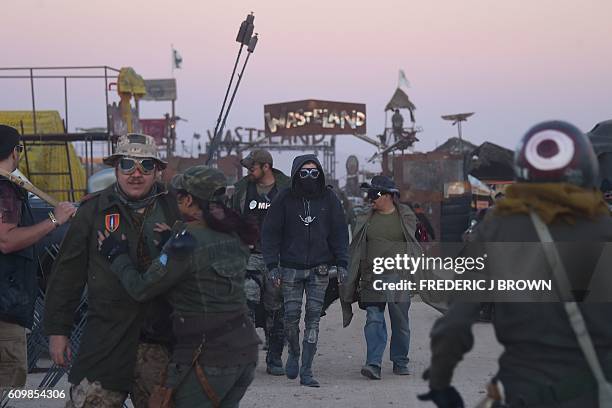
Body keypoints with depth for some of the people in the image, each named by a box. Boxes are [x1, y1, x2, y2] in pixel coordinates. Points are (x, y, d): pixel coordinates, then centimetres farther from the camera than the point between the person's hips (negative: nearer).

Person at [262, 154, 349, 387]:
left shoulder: (328, 198, 4)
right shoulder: (284, 199, 0)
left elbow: (339, 232, 8)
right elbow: (270, 233, 1)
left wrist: (341, 263, -1)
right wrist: (272, 265, -6)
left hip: (319, 269, 1)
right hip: (291, 268, -1)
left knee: (313, 318, -2)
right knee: (291, 317, -1)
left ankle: (306, 371, 1)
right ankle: (293, 353, 28)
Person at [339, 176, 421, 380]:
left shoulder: (406, 216, 4)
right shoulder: (366, 220, 9)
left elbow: (412, 247, 10)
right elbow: (356, 251, 12)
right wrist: (351, 281, 9)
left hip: (398, 277, -1)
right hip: (372, 277, 1)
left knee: (400, 322, 5)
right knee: (374, 320, -8)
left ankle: (400, 363, 19)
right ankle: (373, 364, -13)